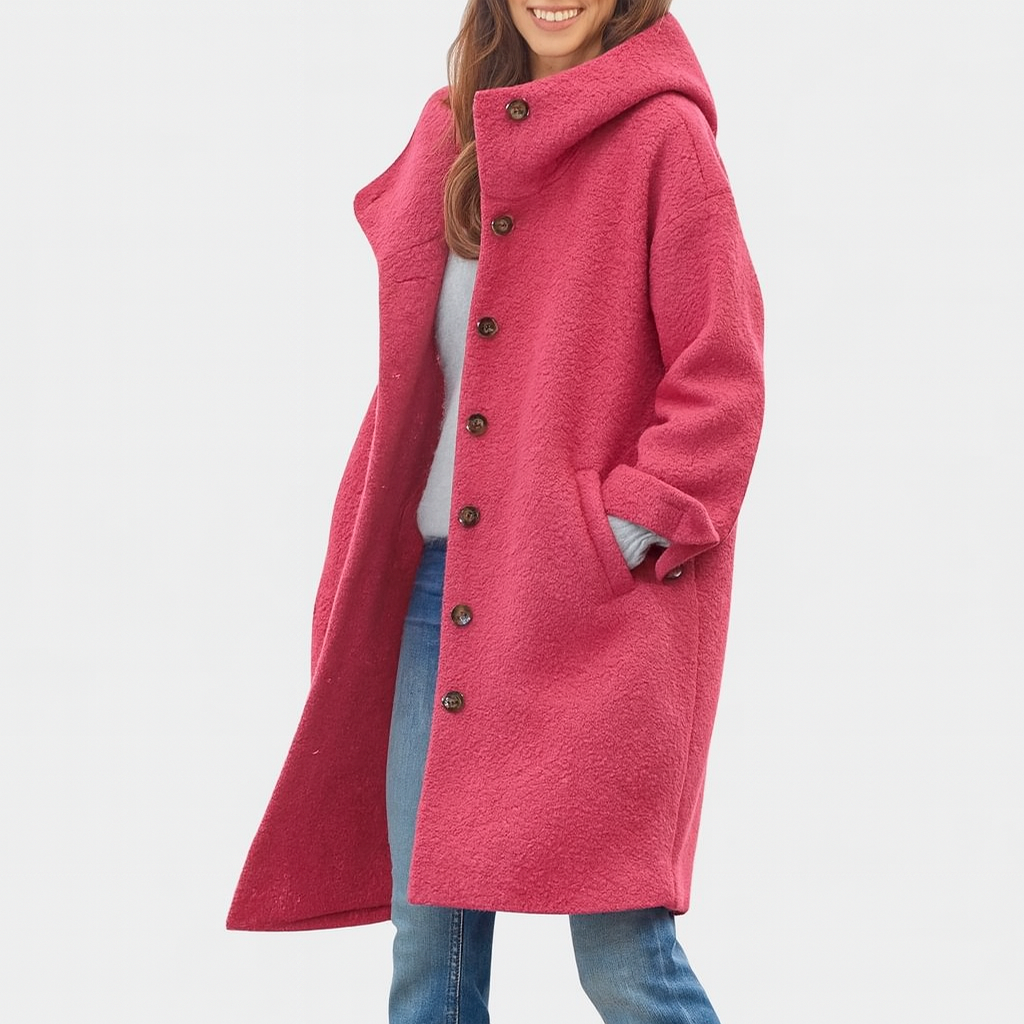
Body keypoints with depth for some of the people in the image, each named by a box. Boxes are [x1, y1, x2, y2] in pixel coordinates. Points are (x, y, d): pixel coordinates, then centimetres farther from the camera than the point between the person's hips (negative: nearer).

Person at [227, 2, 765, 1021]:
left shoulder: (663, 134, -5)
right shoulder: (457, 134, 15)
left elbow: (723, 377, -9)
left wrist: (626, 533, -14)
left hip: (602, 594, -6)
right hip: (441, 580, 6)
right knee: (426, 935, 8)